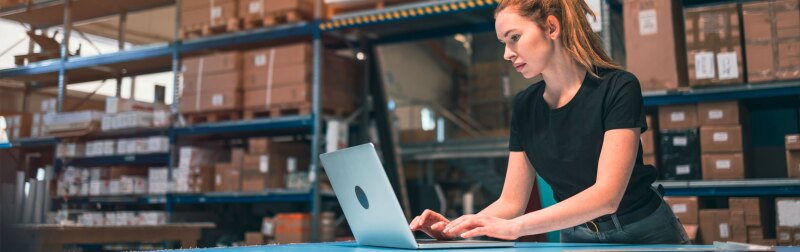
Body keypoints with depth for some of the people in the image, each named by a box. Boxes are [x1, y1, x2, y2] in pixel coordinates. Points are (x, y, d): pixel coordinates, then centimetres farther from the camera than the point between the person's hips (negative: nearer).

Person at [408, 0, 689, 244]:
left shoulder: (618, 88, -15)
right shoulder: (525, 106, 0)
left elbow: (607, 194, -25)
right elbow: (511, 202, 2)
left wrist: (514, 227, -34)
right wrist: (459, 228, -17)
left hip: (644, 237, -2)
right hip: (577, 240, 3)